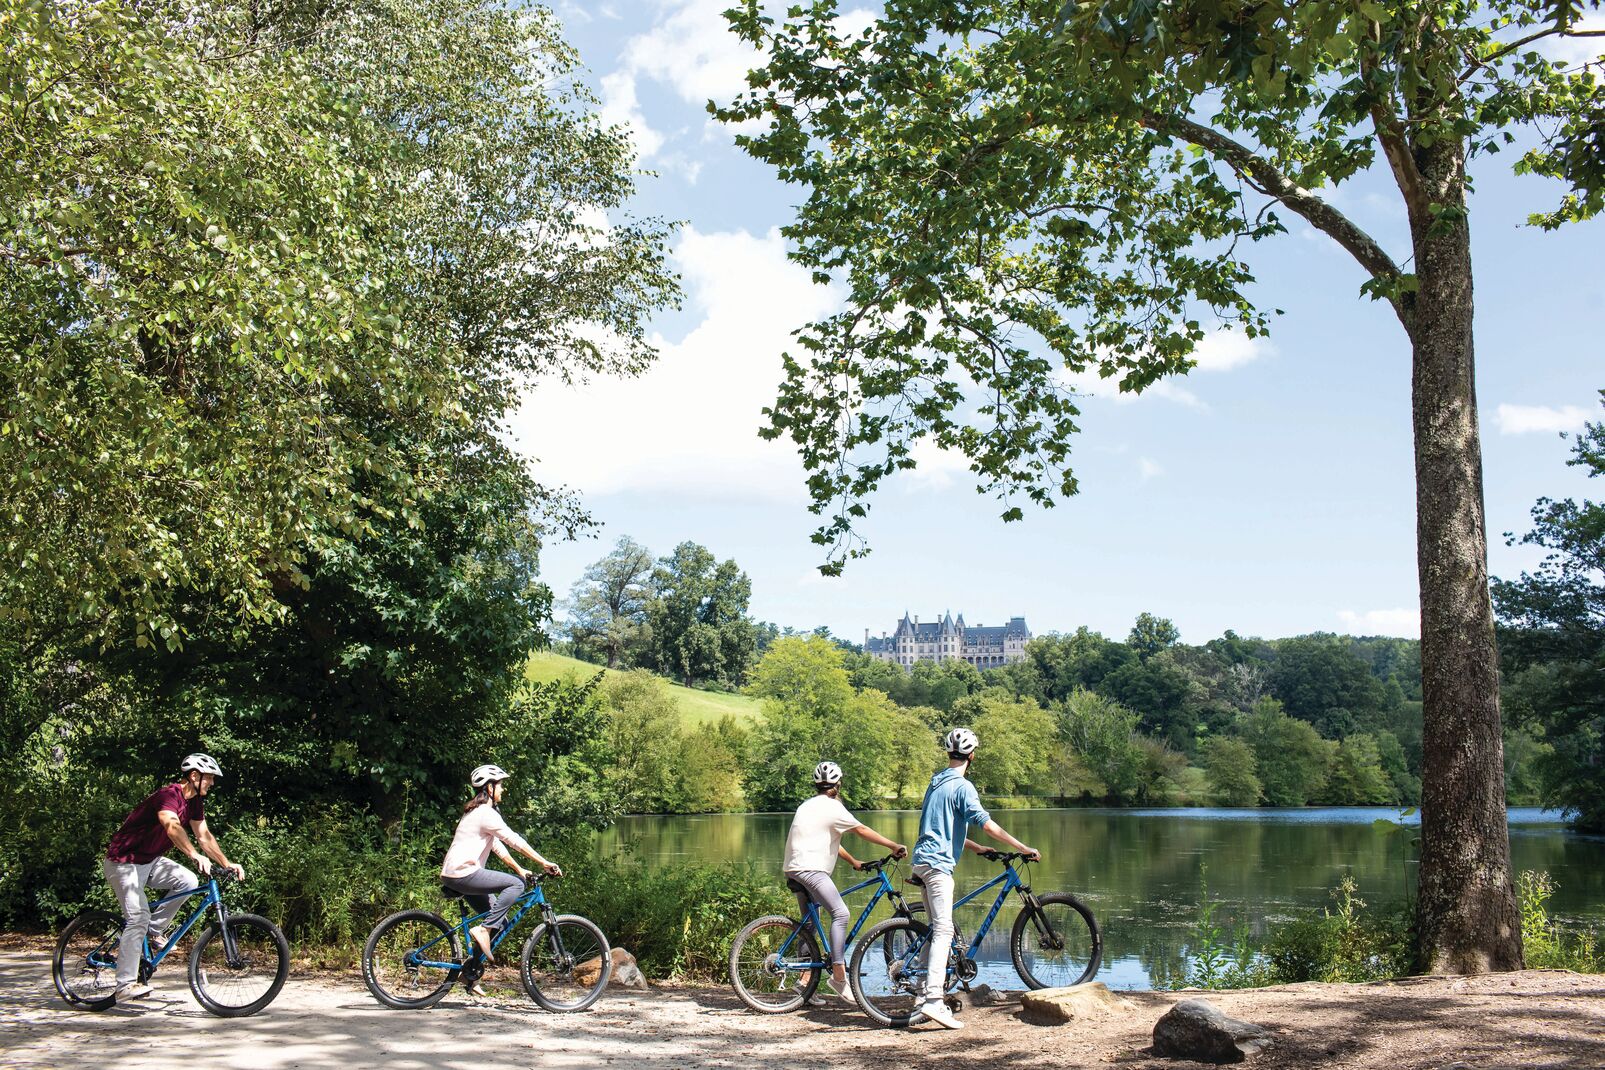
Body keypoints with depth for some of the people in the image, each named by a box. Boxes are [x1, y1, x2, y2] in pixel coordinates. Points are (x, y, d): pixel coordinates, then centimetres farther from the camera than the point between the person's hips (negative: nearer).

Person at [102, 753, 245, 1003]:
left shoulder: (194, 802, 3)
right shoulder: (168, 795, -26)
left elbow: (204, 836, 5)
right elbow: (172, 827, -44)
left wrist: (227, 863, -6)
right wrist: (195, 856, -57)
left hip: (150, 861, 9)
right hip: (124, 862, -9)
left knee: (188, 881, -12)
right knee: (138, 918, -17)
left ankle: (155, 930, 4)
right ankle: (125, 985, -15)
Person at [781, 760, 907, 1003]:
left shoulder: (810, 805, 22)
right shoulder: (831, 807, -8)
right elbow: (863, 831, -9)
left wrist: (853, 861, 28)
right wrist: (894, 846, -5)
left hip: (795, 869, 11)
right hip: (809, 869, -11)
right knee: (840, 913, -17)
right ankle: (838, 976, -23)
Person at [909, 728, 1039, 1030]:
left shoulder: (936, 782, 17)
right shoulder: (962, 786, -11)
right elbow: (987, 824, -20)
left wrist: (976, 847, 28)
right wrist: (1024, 849, -18)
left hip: (923, 860, 9)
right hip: (939, 863, -9)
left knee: (935, 928, 16)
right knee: (944, 931, -13)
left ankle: (925, 990, 18)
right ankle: (934, 1000, -21)